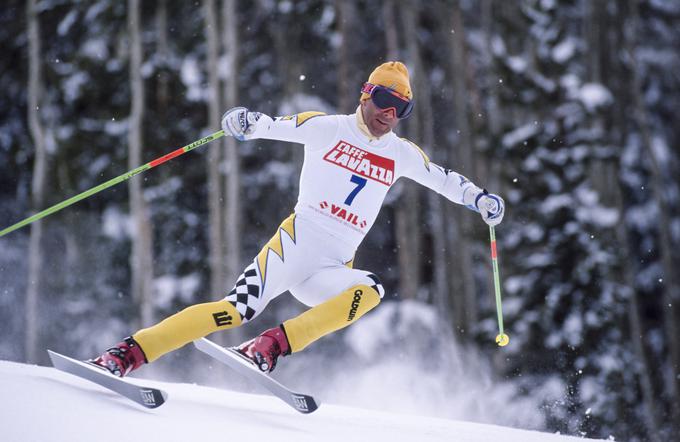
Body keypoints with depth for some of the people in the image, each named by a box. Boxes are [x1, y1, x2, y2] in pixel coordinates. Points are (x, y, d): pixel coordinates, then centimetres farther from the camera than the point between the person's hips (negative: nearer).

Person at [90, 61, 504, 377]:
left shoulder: (402, 154, 15)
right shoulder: (327, 128, 4)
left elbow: (443, 178, 28)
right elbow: (279, 125, -5)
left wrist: (481, 198, 14)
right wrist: (248, 122, -26)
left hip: (332, 270, 4)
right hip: (295, 243, -4)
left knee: (371, 290, -28)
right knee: (237, 309, -21)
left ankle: (270, 347, -31)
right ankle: (125, 353, -19)